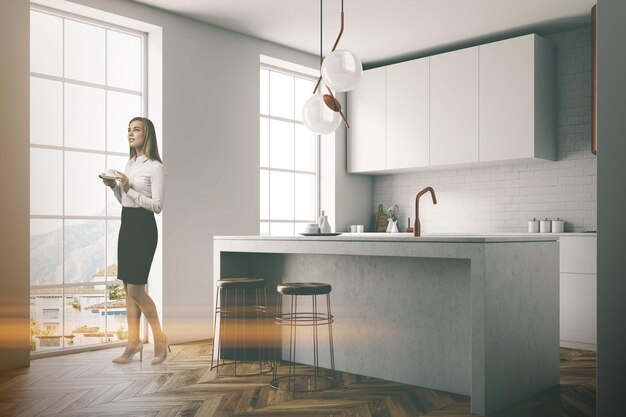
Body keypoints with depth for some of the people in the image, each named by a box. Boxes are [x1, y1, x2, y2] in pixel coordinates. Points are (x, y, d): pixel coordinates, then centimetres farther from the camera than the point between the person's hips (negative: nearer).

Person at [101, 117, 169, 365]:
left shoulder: (155, 167, -9)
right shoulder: (129, 163, 15)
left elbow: (157, 206, -15)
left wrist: (129, 189, -19)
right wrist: (114, 187, 3)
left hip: (143, 227, -8)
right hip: (126, 225, 8)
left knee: (136, 290, -7)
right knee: (128, 289, 8)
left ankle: (159, 337, 10)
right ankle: (133, 342, 16)